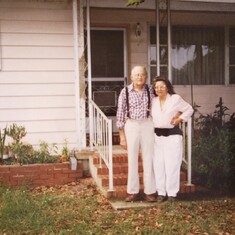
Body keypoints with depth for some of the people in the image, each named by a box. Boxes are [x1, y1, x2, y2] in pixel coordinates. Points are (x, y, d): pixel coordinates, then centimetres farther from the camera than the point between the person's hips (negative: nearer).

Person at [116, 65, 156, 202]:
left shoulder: (150, 90, 3)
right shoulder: (125, 92, -2)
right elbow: (120, 113, -1)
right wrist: (122, 136, -2)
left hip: (148, 126, 1)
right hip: (131, 126, -1)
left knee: (149, 159, 4)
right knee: (132, 159, 5)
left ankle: (150, 192, 13)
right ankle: (133, 192, 15)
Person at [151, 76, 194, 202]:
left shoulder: (176, 98, -3)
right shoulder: (153, 101, 8)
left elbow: (189, 110, 6)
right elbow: (150, 115, 21)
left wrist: (180, 119, -5)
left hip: (172, 135, -4)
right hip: (157, 136, 4)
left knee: (172, 165, -3)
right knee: (158, 165, 4)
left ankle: (172, 193, 7)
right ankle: (161, 192, 13)